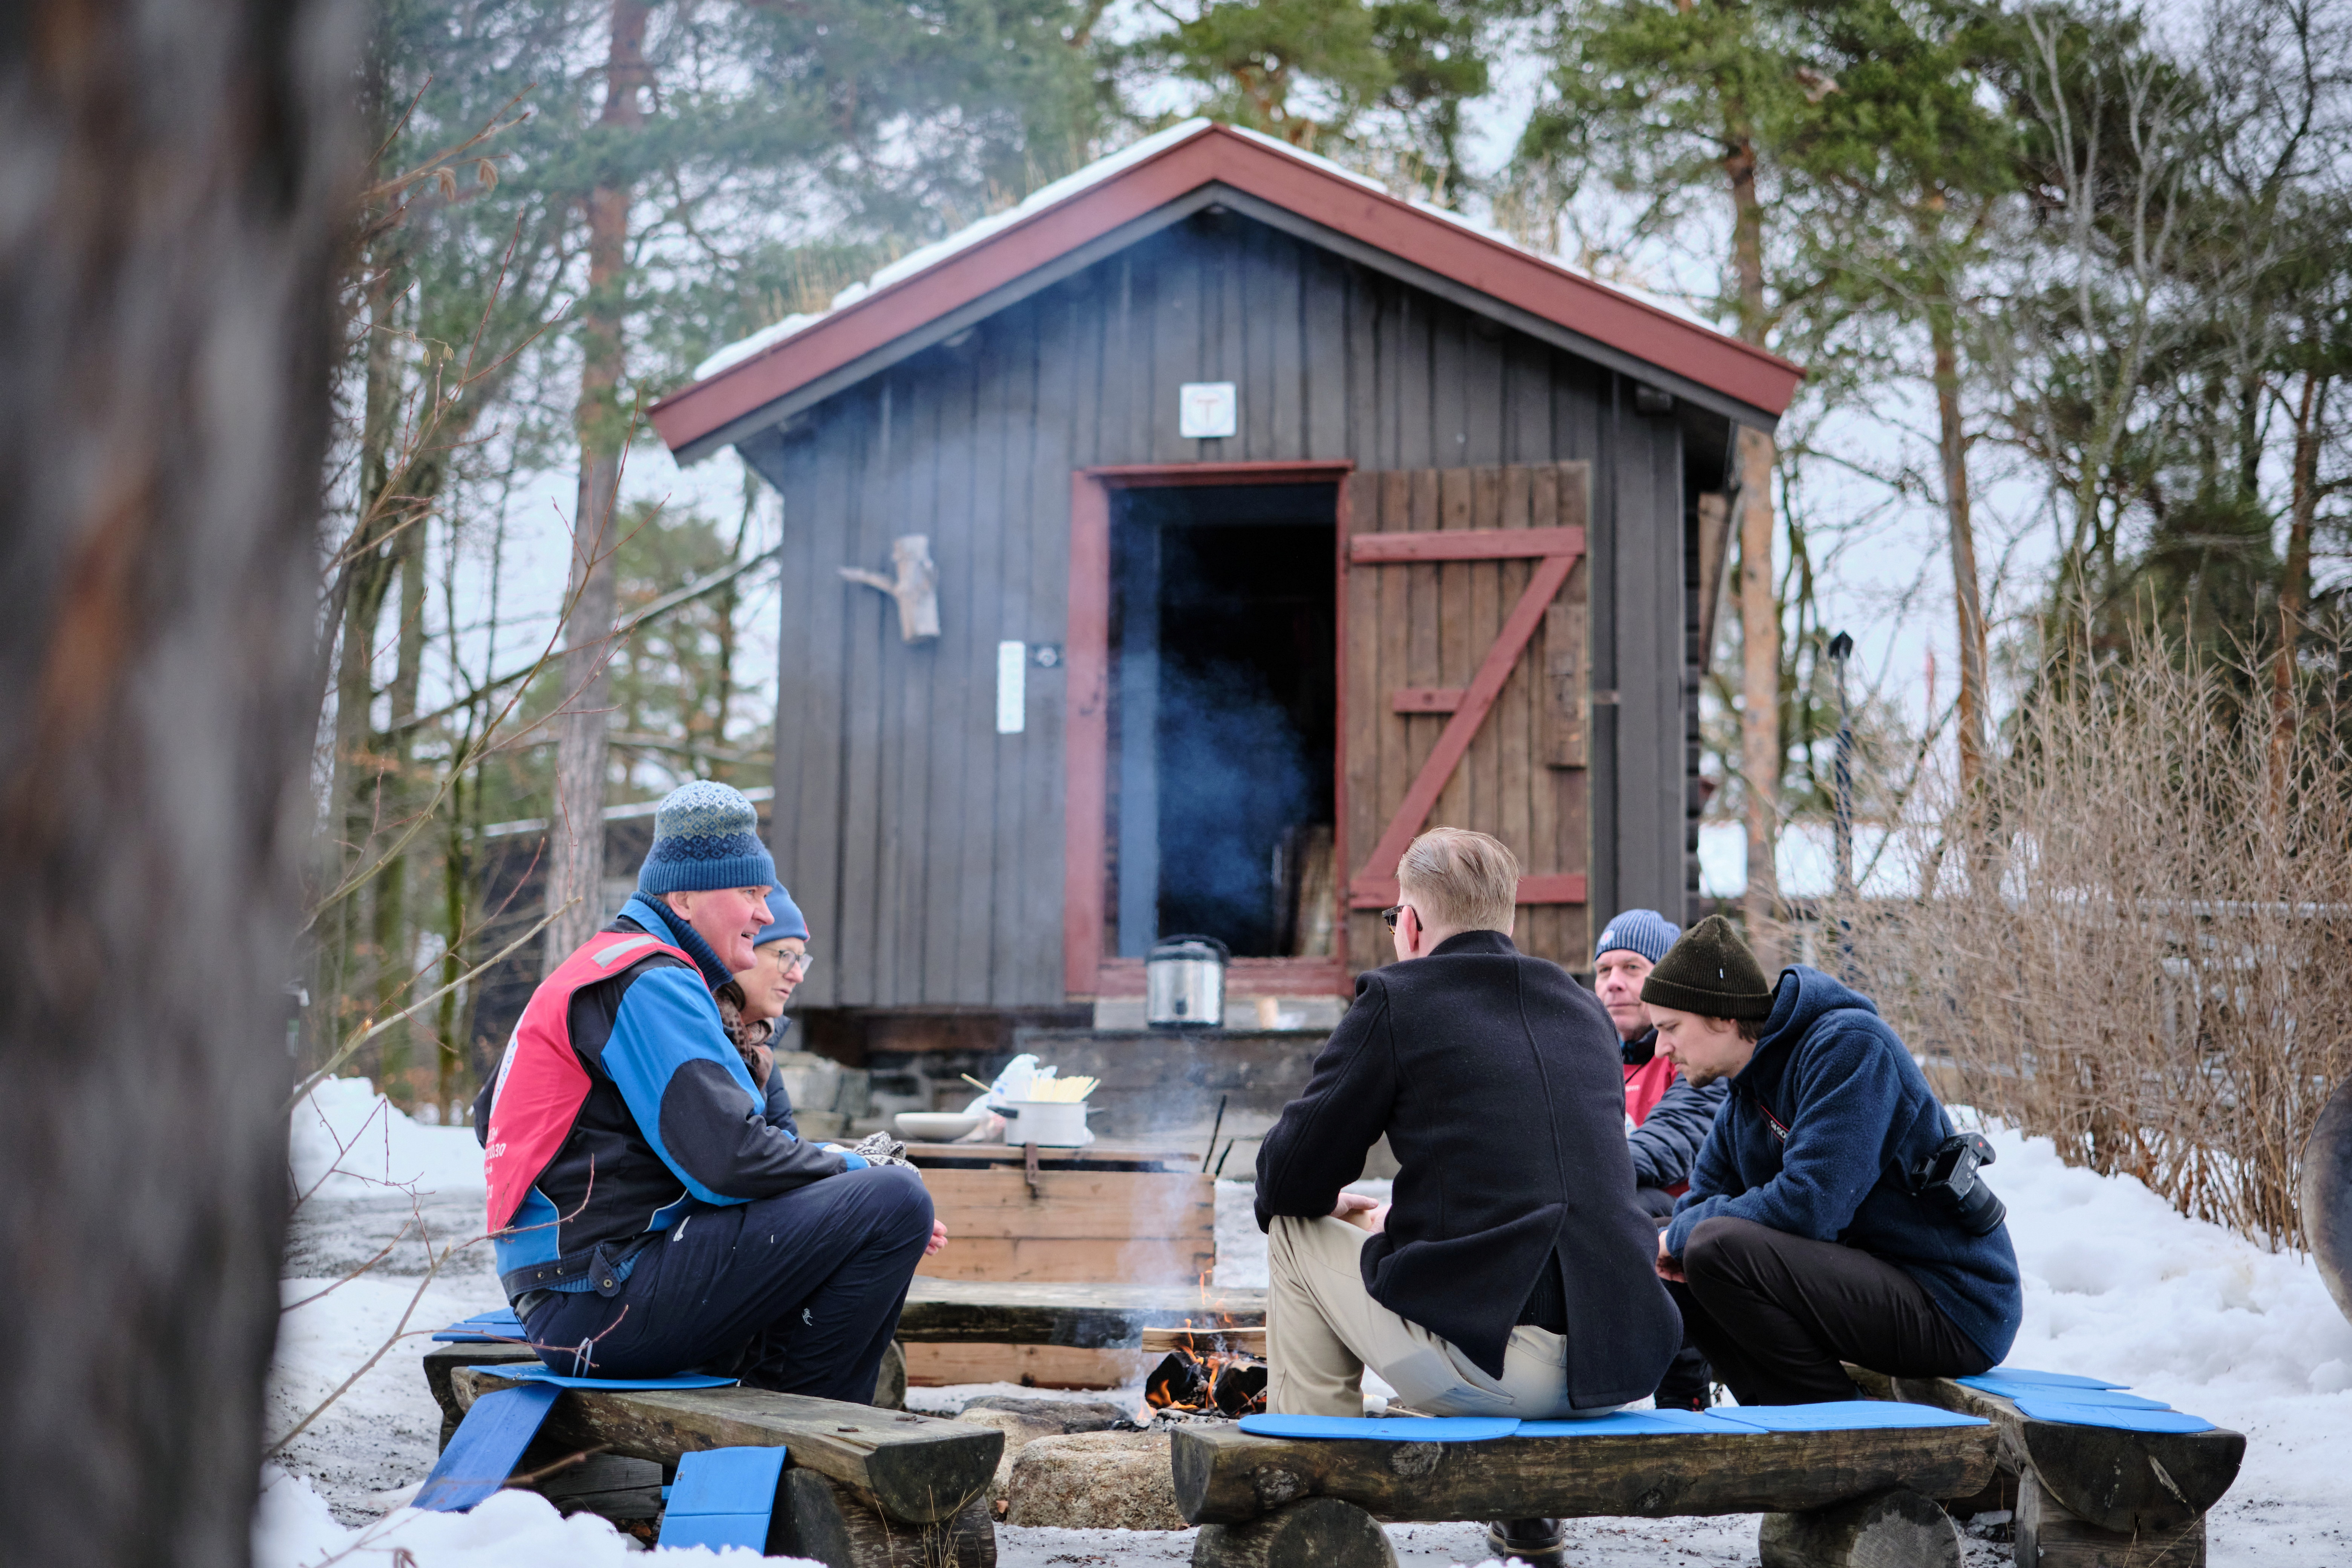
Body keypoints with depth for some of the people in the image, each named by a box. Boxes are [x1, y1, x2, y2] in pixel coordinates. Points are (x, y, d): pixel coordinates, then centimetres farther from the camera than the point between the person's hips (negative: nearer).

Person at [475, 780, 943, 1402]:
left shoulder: (601, 973, 21)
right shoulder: (649, 983, -12)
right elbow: (730, 1159, -22)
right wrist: (860, 1176, -6)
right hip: (609, 1305, -11)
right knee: (897, 1199, -21)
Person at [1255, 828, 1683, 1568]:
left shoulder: (1396, 1000, -1)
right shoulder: (1584, 1008, 17)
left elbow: (1285, 1183, 3)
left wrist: (1336, 1206, 26)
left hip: (1488, 1358, -6)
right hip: (1625, 1364, 7)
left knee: (1296, 1232, 16)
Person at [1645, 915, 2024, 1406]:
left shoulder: (1850, 1044, -17)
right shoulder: (1755, 1078, 11)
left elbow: (1809, 1205, -27)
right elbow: (1707, 1192, 16)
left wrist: (1682, 1234, -14)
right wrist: (1671, 1240, -9)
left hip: (1955, 1310, -10)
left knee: (1715, 1248, -26)